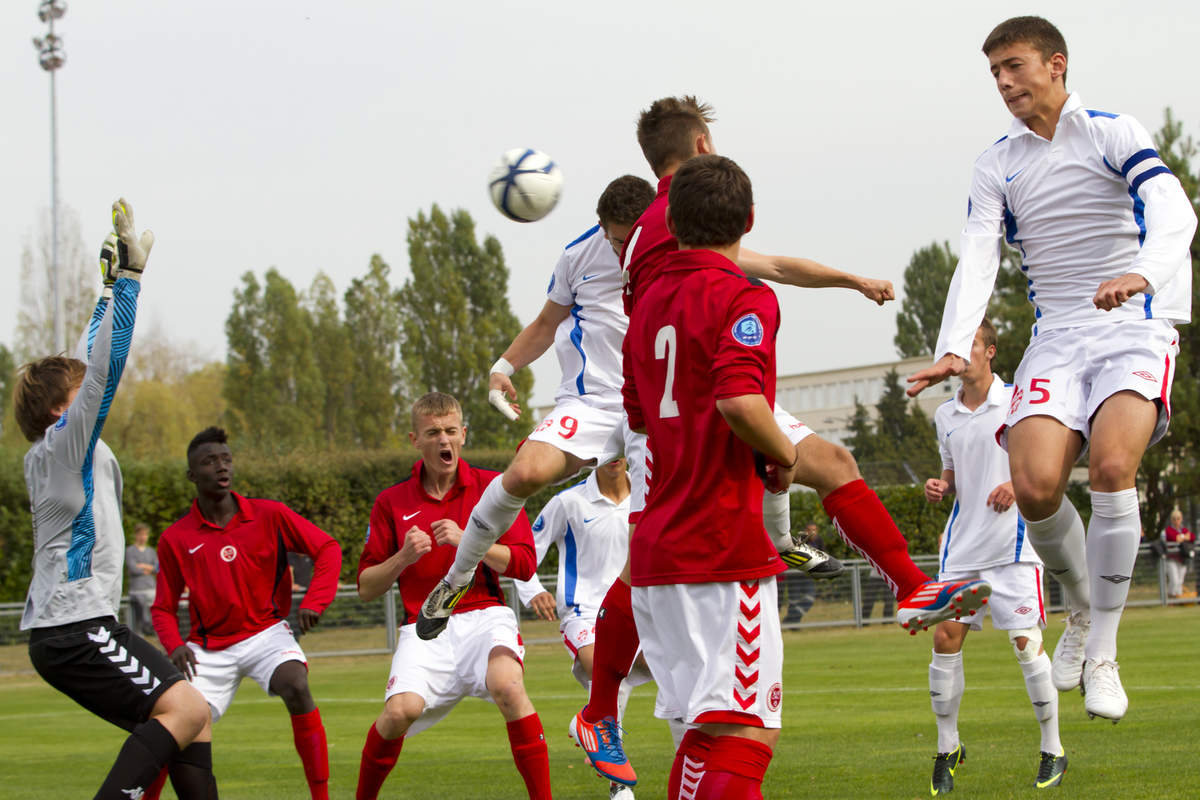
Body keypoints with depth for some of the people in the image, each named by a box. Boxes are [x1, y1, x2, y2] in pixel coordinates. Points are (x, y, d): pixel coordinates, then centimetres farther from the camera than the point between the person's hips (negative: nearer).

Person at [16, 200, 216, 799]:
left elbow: (90, 364, 26)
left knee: (190, 717, 8)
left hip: (70, 625, 10)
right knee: (185, 708, -20)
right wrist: (127, 279, -16)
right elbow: (106, 368, -17)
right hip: (73, 628, -10)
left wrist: (111, 287, 31)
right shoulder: (65, 443, -9)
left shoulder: (56, 448, 16)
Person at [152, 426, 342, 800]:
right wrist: (174, 645, -11)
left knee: (296, 687, -31)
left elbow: (327, 549, 2)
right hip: (209, 648, 1)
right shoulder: (175, 539, -1)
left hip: (265, 632, -1)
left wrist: (314, 602, -11)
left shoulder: (270, 515, -3)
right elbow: (163, 607, 8)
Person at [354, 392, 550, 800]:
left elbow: (523, 563, 0)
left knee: (506, 685, -33)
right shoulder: (392, 502, 8)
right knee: (401, 710, -25)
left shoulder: (492, 487, 6)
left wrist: (465, 541, -12)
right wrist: (403, 557, -9)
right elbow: (366, 588, 10)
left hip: (484, 617, -1)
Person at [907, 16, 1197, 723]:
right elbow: (977, 260, -1)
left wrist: (1142, 273, -41)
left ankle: (1103, 652, -15)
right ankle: (1082, 610, 12)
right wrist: (953, 348, -19)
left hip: (1135, 327, -3)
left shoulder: (1113, 133, -2)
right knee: (1035, 484, -19)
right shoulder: (997, 167, 10)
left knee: (1111, 465, -27)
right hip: (1058, 338, 3)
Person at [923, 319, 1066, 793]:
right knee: (946, 638, -5)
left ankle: (1053, 751, 6)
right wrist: (940, 487, 2)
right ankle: (947, 747, 9)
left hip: (1013, 543, -4)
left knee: (1026, 643, -6)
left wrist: (1019, 484, -16)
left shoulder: (1017, 402, -2)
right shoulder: (945, 415, 12)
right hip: (962, 545, 4)